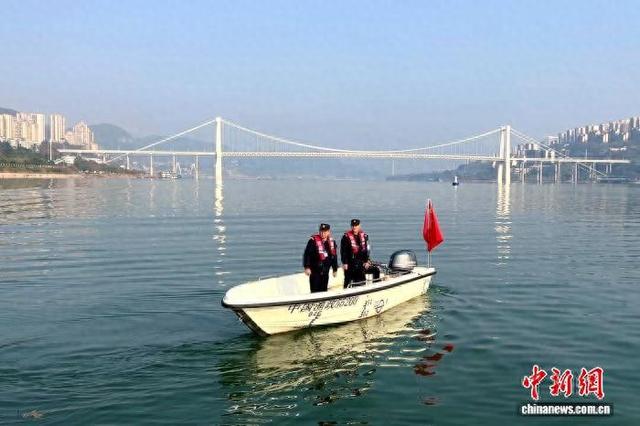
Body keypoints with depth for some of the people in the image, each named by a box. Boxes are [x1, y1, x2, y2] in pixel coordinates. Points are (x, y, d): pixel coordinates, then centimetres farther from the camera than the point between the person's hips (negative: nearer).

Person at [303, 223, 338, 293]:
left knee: (324, 290, 11)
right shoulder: (313, 240, -10)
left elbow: (334, 256, 16)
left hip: (325, 271, 5)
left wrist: (335, 269, 19)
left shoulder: (332, 242, 8)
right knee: (315, 290, -6)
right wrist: (307, 267, -17)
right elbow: (307, 254, -12)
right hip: (315, 271, -5)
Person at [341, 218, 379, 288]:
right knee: (348, 279, 1)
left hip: (361, 261, 4)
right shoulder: (346, 236, -7)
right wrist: (344, 263, -10)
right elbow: (343, 251, -7)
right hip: (350, 262, -3)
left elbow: (367, 249, 7)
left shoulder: (364, 235, 5)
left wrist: (366, 261, 1)